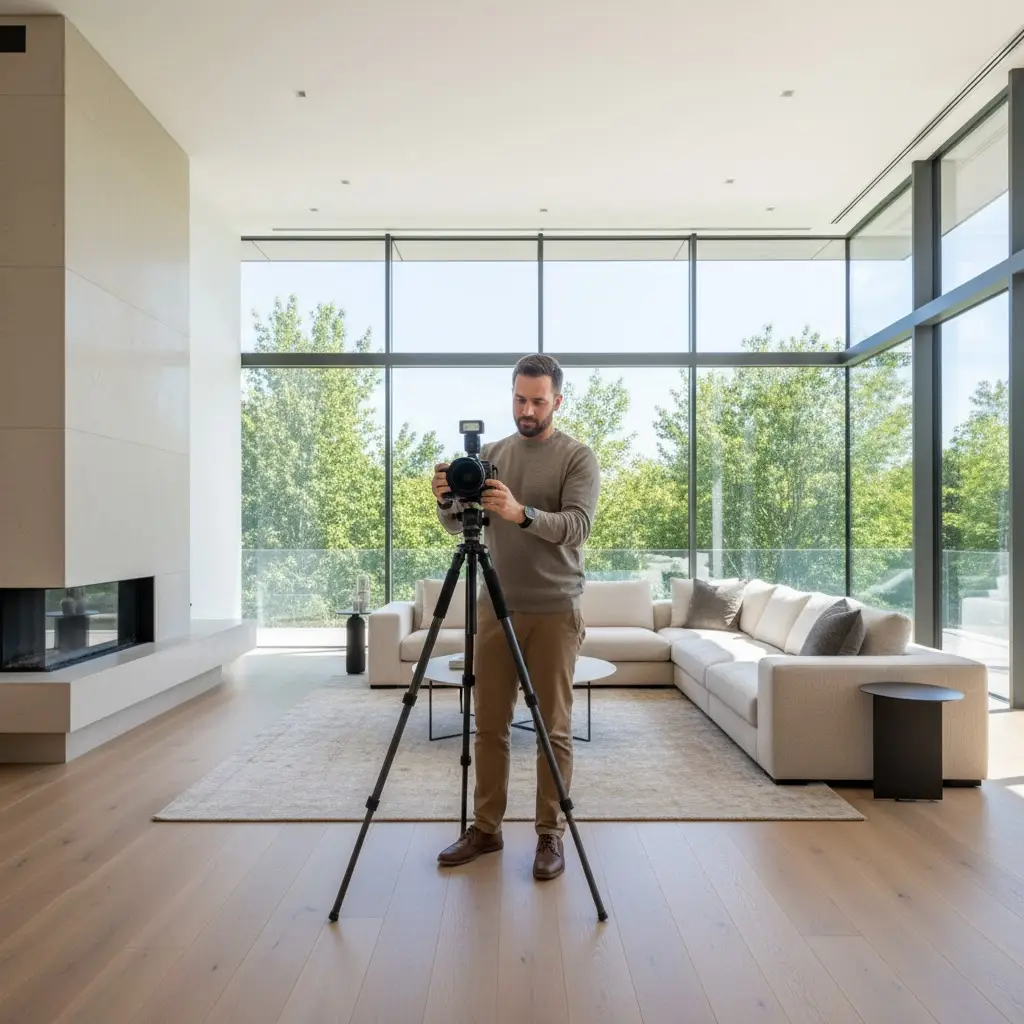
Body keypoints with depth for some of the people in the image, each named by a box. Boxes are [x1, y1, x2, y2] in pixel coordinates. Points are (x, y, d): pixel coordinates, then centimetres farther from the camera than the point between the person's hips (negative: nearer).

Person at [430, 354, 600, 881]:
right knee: (489, 724, 11)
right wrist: (447, 502, -19)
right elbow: (459, 525, 4)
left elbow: (577, 525, -18)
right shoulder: (490, 453, 9)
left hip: (554, 612, -4)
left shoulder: (578, 457, -4)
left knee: (554, 729, 5)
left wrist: (521, 513, -35)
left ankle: (550, 834, 20)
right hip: (494, 608, 4)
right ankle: (485, 828, 26)